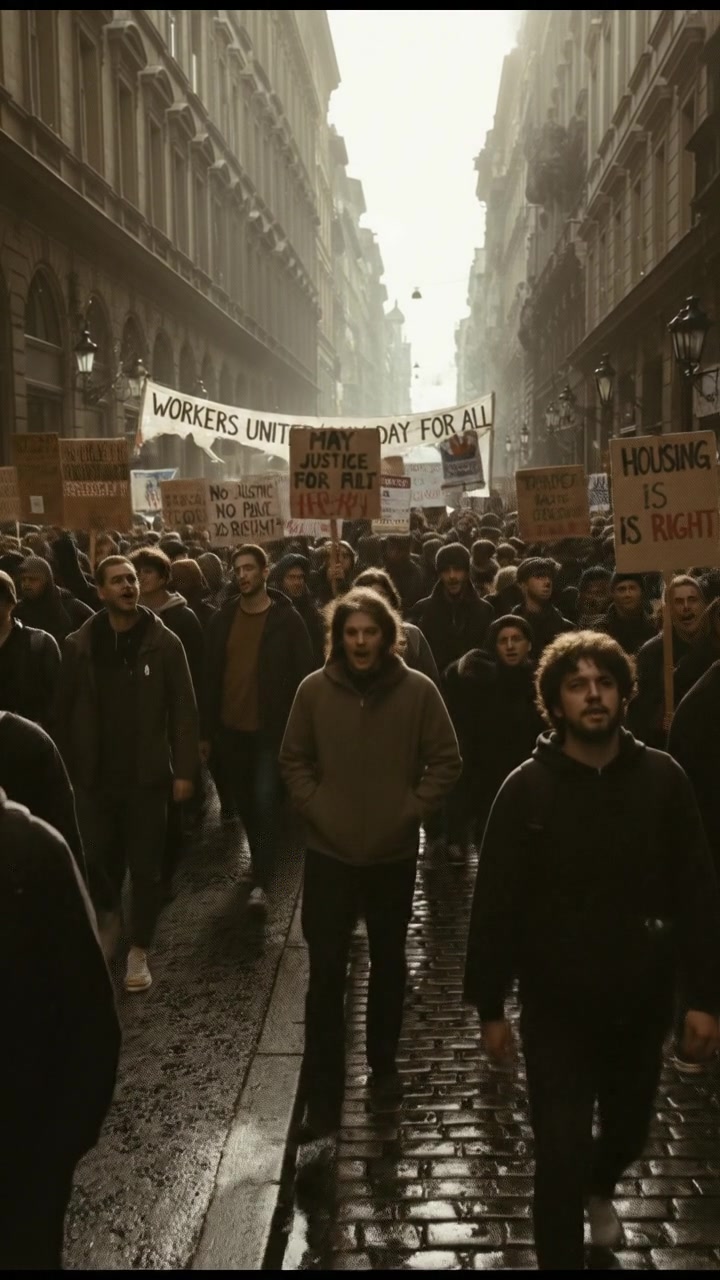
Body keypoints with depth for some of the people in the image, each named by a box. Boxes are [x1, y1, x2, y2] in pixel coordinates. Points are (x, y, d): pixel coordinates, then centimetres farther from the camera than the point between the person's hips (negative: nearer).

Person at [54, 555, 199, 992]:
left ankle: (139, 951, 19)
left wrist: (184, 769, -9)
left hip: (148, 775, -1)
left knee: (146, 867, 6)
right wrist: (67, 768, 2)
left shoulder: (164, 642, -6)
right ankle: (106, 921, 40)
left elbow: (184, 709, -6)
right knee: (101, 862, 13)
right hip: (95, 776, 2)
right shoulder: (80, 645, -1)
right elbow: (63, 711, 5)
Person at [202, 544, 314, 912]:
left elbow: (304, 677, -7)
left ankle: (261, 881, 0)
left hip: (272, 729, -4)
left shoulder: (287, 619, -7)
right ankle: (261, 862, 36)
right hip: (231, 729, 4)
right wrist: (207, 731, 5)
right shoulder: (222, 620, 4)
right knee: (245, 804, 16)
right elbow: (211, 677, 6)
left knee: (265, 803, -8)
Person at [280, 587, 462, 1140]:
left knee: (389, 964, 17)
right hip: (329, 852, 0)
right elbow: (293, 759, 4)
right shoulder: (315, 689, -6)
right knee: (326, 973, -1)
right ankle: (323, 1098, 8)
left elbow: (446, 761, -2)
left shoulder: (418, 690, -9)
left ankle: (384, 1063, 38)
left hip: (395, 853, 1)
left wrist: (412, 809, -9)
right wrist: (314, 807, -7)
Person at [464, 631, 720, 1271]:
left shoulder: (662, 778, -8)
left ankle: (599, 1188, 58)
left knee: (630, 1128, 23)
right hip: (556, 1006, -2)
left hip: (642, 1001, 3)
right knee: (561, 1154, 1)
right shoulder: (528, 788, -12)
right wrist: (490, 1006, -6)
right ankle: (561, 1259, 26)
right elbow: (495, 903, -8)